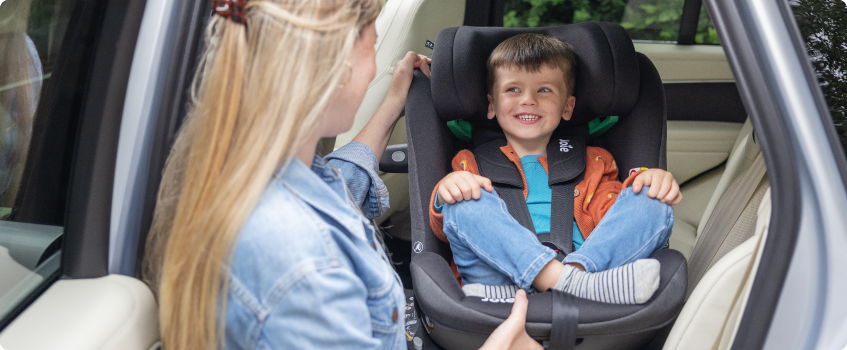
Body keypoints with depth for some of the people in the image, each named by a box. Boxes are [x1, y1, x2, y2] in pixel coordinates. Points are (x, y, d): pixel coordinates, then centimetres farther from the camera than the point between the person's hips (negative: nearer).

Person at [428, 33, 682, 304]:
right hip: (502, 272, -1)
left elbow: (615, 217, 13)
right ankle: (569, 282, -44)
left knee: (651, 203, -15)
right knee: (466, 204, -24)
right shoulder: (472, 163, 24)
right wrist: (446, 190, -12)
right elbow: (444, 231, 11)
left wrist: (650, 182, -7)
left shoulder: (591, 163, 29)